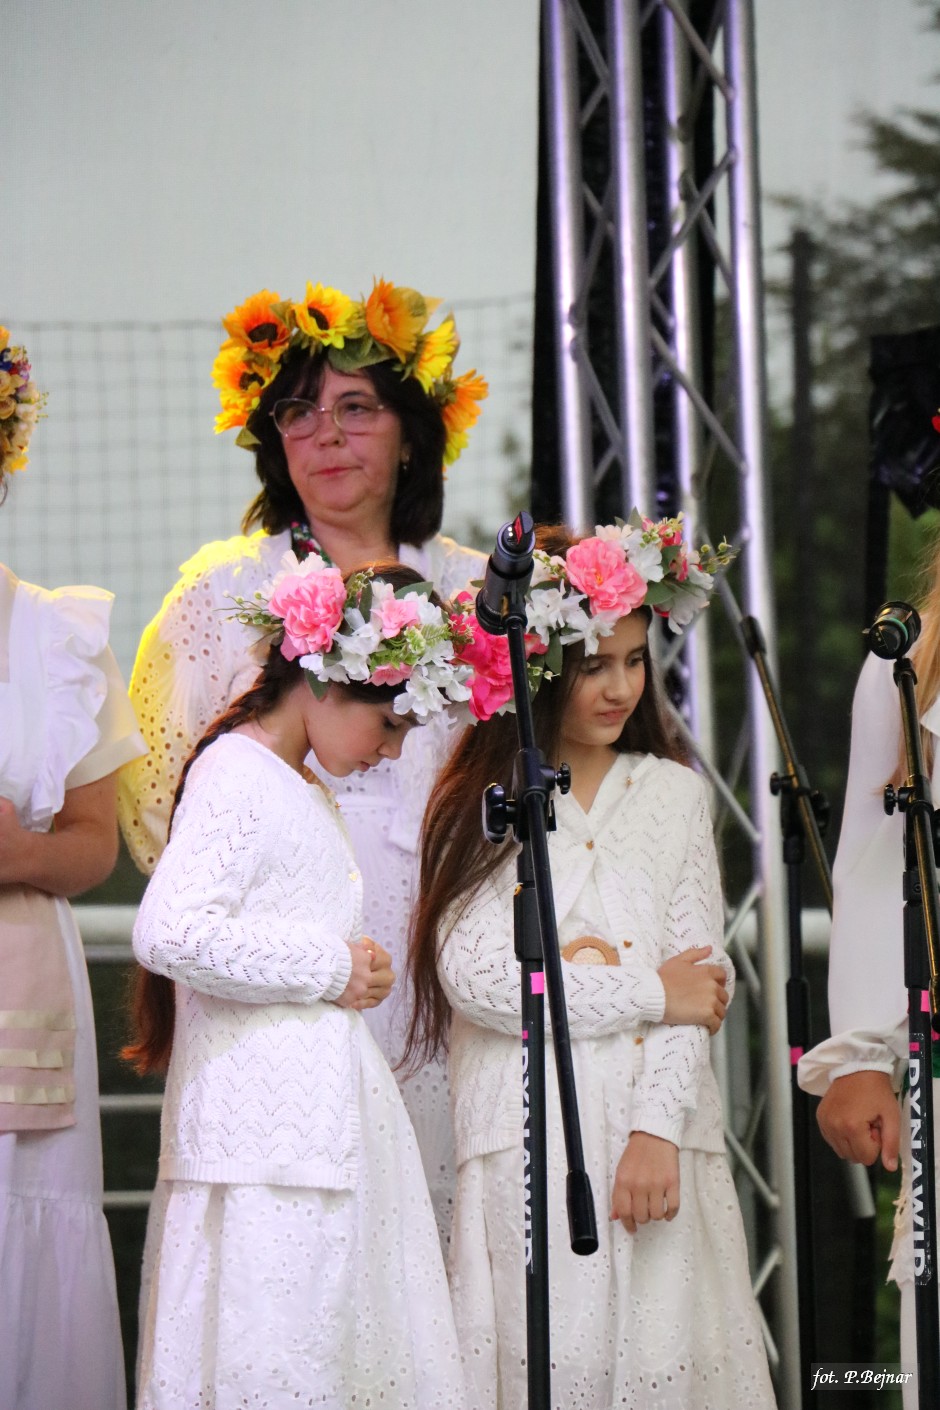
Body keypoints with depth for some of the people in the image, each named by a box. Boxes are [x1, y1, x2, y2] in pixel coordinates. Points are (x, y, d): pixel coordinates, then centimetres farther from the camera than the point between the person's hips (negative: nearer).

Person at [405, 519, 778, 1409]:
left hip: (654, 1134, 2)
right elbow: (474, 976, -7)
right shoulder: (478, 807, 6)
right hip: (526, 1138, -2)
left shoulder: (672, 794, 12)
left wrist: (657, 1129, -8)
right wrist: (648, 992, -4)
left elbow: (700, 973, 5)